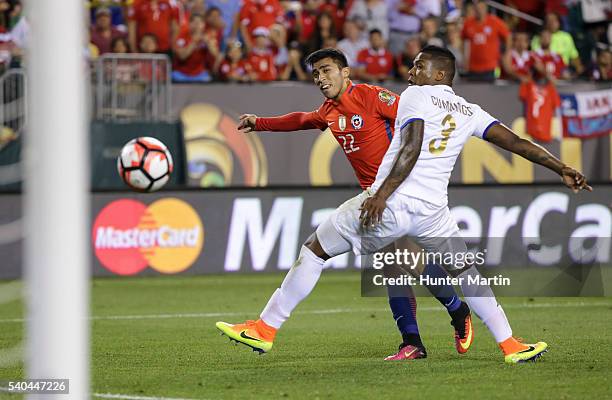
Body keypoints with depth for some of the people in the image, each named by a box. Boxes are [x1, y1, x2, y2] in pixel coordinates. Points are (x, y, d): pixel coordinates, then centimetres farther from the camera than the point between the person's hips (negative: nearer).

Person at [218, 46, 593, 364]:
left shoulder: (415, 96, 1)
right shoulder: (471, 112, 15)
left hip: (388, 203, -4)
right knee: (465, 272, 25)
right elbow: (515, 142, 13)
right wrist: (561, 168, 20)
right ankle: (511, 346, 20)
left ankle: (266, 328, 9)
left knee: (314, 250, 8)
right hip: (432, 210, 4)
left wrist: (382, 194, -20)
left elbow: (412, 147, -14)